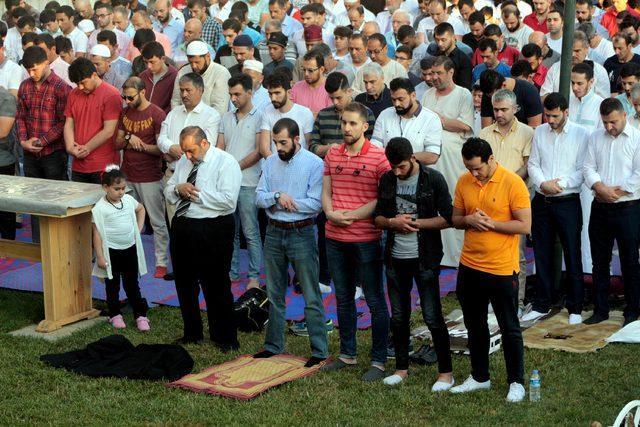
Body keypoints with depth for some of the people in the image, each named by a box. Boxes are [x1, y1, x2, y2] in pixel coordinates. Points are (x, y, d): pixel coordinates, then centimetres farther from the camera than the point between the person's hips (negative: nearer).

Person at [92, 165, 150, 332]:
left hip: (130, 249, 4)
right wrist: (100, 257, -15)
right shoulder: (100, 208, -16)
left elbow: (140, 209, 22)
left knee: (132, 284, 11)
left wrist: (138, 229, 10)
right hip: (112, 252, -4)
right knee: (112, 285, 10)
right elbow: (97, 233, -14)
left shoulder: (128, 200, -1)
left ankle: (140, 315, 15)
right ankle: (115, 315, 23)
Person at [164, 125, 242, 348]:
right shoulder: (184, 161, 12)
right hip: (181, 227, 7)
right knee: (184, 284, 16)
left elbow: (228, 200, -21)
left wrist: (197, 193, -16)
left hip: (212, 232, -7)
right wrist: (178, 189, -6)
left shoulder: (225, 163, -11)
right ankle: (192, 333, 32)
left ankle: (225, 338, 14)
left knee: (216, 287, 0)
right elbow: (168, 192, 17)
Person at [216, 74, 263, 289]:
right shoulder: (226, 118, 15)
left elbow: (259, 151, -9)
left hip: (248, 183, -6)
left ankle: (254, 276, 4)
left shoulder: (259, 117, -3)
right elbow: (219, 149, 12)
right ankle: (232, 272, 19)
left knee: (251, 232, -2)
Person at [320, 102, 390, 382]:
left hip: (366, 240, -6)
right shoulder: (332, 154, 9)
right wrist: (331, 213, -9)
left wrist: (351, 216, -16)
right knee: (343, 298, 16)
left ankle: (379, 361, 9)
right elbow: (325, 191, 12)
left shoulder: (379, 157, -10)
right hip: (335, 238, 6)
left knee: (375, 301, 2)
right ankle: (347, 354, 28)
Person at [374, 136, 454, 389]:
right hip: (395, 258, 5)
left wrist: (416, 222, -16)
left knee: (432, 317, -2)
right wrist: (393, 222, -11)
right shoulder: (387, 180, 5)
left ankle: (446, 372, 7)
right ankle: (401, 368, 25)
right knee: (399, 316, 12)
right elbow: (378, 218, 10)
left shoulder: (433, 179, -9)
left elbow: (448, 219, -10)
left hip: (425, 259, -5)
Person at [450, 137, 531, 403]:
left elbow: (525, 226, -14)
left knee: (509, 328, 5)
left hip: (501, 269, -5)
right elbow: (455, 219, 10)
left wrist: (491, 223, -20)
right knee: (474, 326, 17)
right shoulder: (464, 182, 2)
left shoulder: (513, 183, -14)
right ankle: (479, 377, 31)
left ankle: (516, 382, 17)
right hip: (469, 266, 5)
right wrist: (469, 220, -12)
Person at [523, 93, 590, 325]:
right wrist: (543, 184, -10)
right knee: (542, 256, 11)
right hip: (542, 201, 4)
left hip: (568, 202, -4)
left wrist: (560, 184, -17)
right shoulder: (540, 132, 8)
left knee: (573, 257, 1)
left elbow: (583, 170, -7)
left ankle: (575, 308, 11)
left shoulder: (581, 135, -4)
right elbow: (533, 164, 7)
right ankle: (542, 305, 21)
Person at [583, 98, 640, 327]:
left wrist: (616, 192, -13)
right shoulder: (595, 138, 10)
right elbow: (589, 167, 5)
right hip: (600, 209, 5)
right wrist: (600, 187, -13)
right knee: (600, 261, 10)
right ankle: (600, 309, 19)